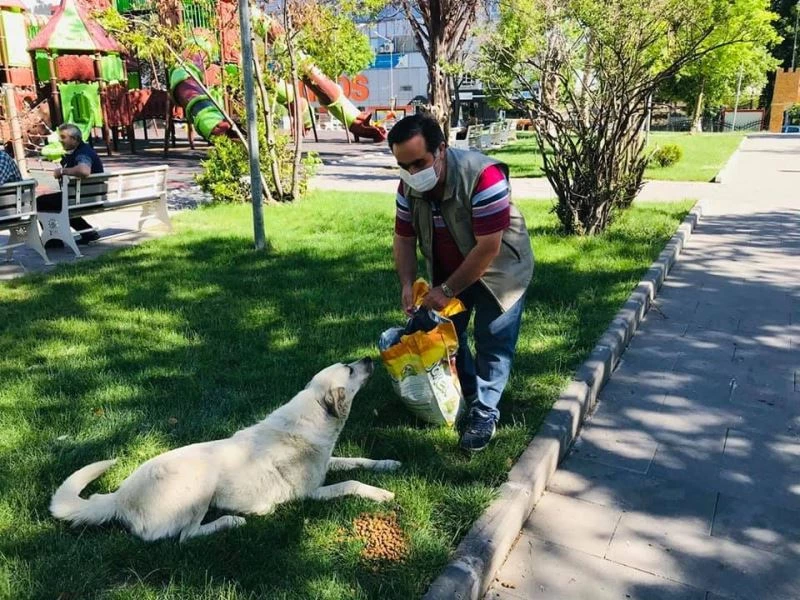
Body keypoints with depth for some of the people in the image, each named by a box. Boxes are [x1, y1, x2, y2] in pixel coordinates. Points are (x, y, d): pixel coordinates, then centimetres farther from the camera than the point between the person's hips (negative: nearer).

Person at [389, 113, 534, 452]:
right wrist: (407, 284, -17)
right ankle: (467, 399, 29)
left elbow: (488, 248, -33)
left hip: (498, 269, -6)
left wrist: (447, 290, -27)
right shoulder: (409, 185, -14)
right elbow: (404, 237, -4)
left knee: (491, 341, -4)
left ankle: (485, 413, 12)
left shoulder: (483, 176, -34)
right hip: (449, 271, 6)